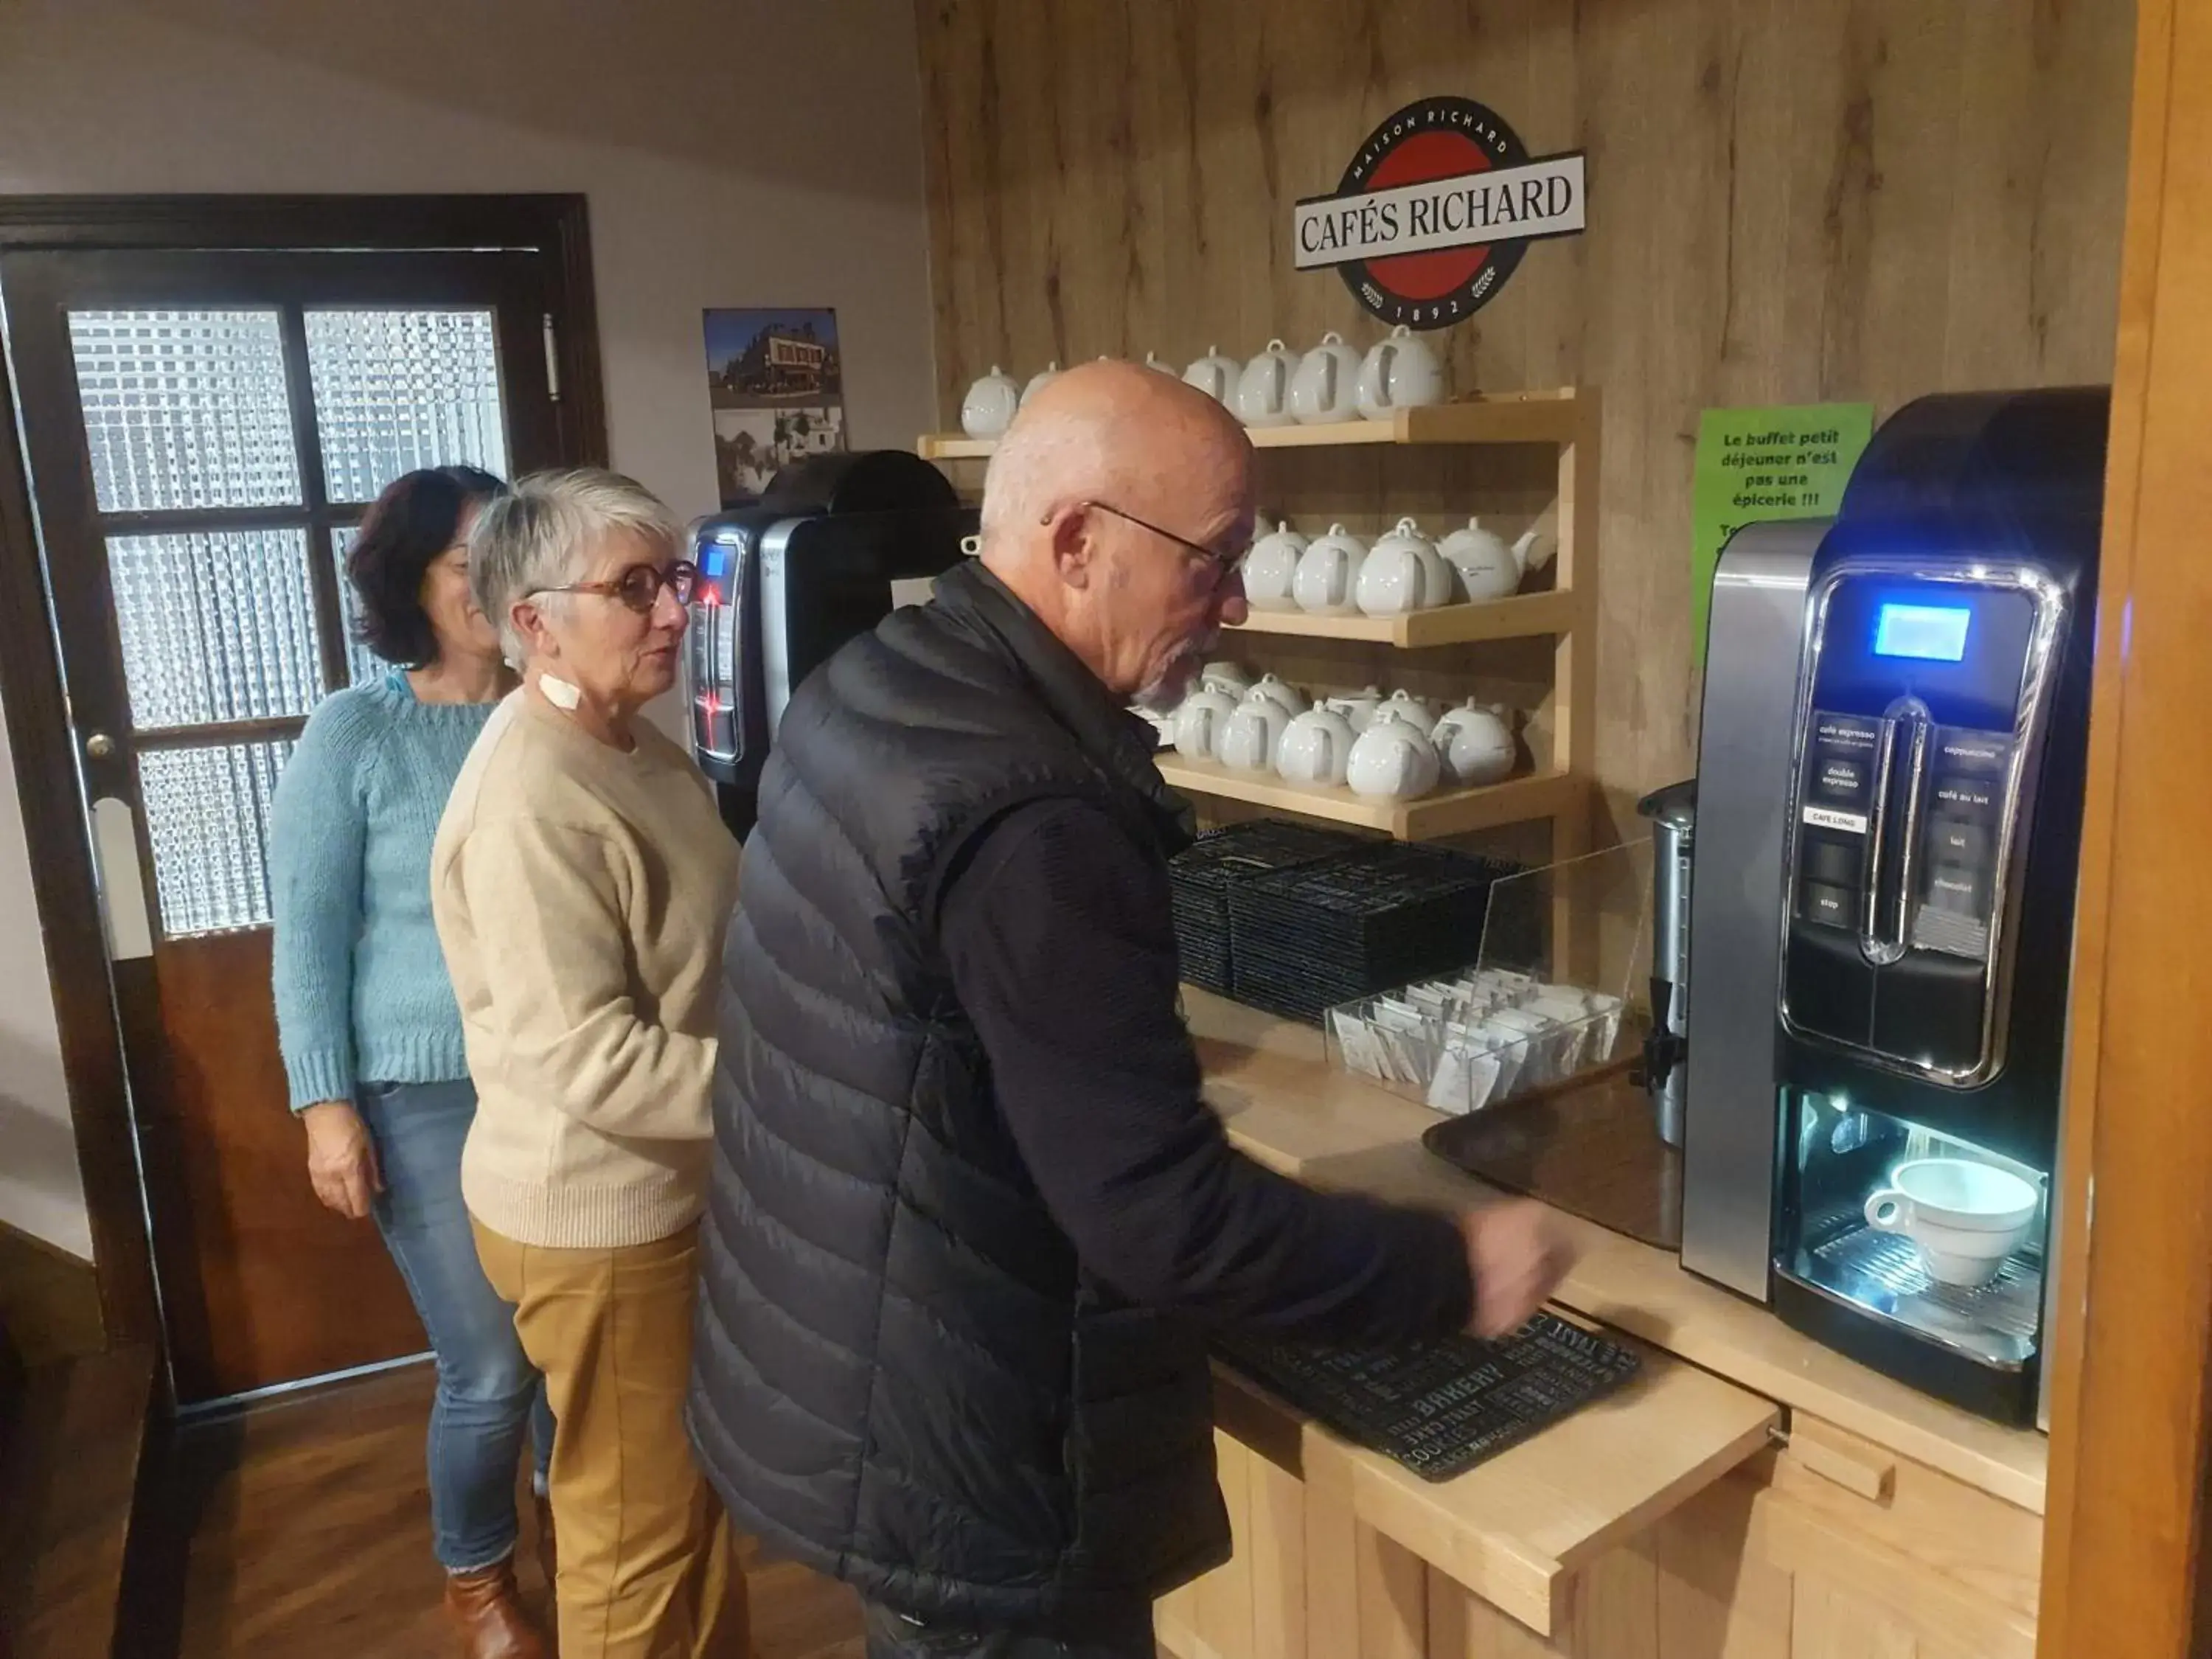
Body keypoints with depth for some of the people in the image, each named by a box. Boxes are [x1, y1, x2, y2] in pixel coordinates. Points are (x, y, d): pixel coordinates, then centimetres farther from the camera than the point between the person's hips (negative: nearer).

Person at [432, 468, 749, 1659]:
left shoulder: (631, 745, 5)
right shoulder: (529, 802, -26)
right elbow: (588, 1062, -29)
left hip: (673, 1193, 9)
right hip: (599, 1219, -9)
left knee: (699, 1489, 26)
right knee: (637, 1531, 11)